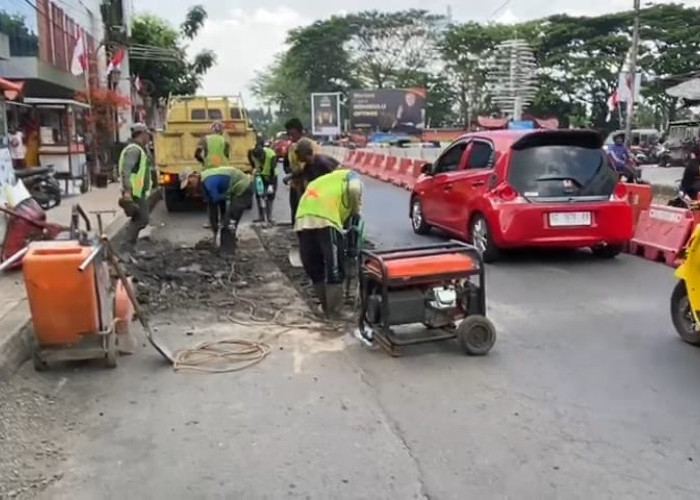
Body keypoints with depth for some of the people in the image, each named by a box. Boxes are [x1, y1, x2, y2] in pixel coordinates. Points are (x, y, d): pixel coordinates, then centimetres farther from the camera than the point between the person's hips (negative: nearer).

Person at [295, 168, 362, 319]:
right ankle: (334, 312, 8)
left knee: (313, 267, 16)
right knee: (334, 268, 3)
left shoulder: (325, 180, 39)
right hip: (324, 219, -6)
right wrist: (355, 211, 13)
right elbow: (354, 189, -4)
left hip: (303, 218, 7)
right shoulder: (350, 175, 22)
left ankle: (326, 306, 27)